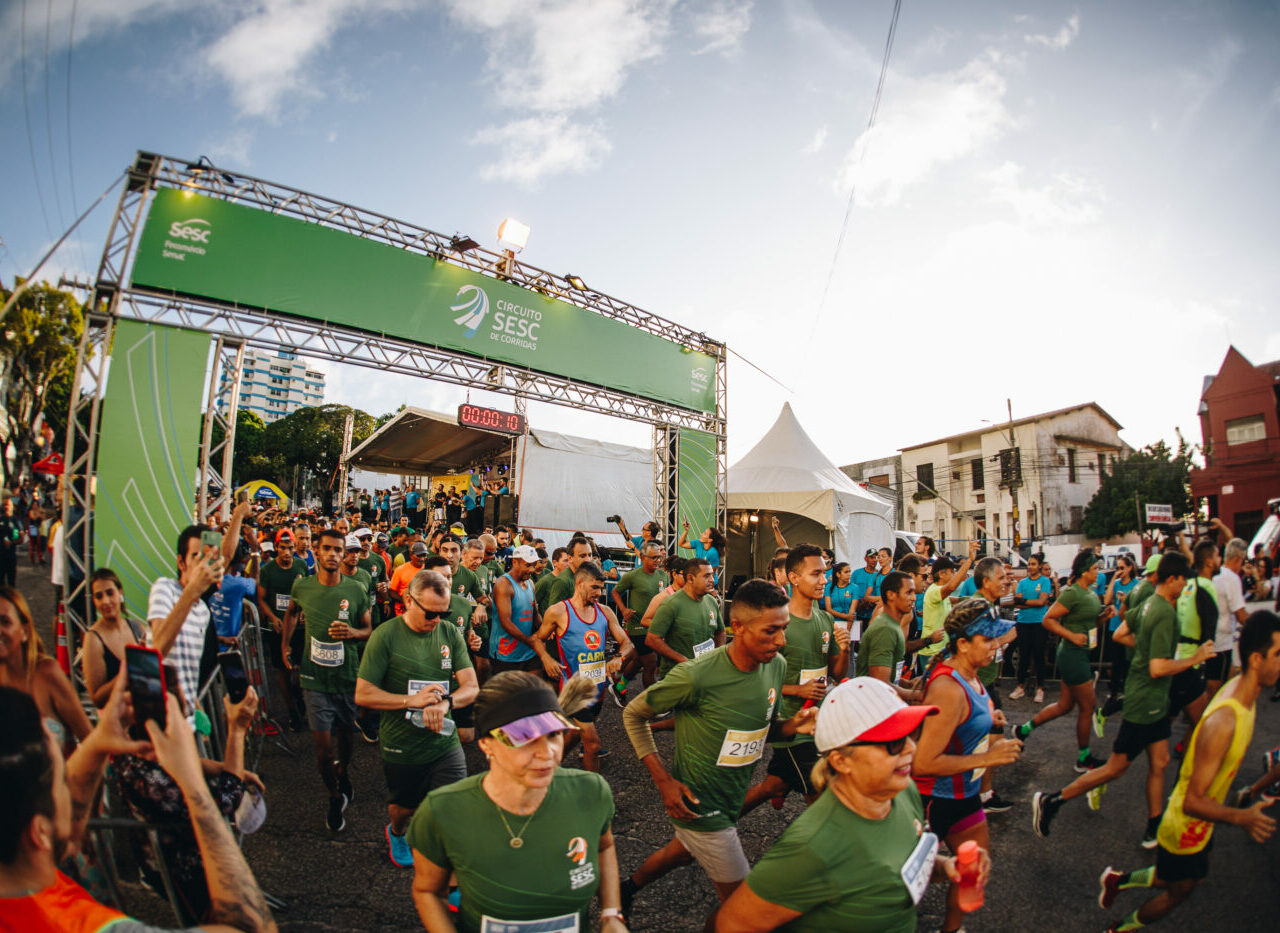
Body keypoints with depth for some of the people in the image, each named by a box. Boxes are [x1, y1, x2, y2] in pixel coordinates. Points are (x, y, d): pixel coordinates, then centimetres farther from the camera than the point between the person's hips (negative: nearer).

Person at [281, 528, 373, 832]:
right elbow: (291, 612, 20)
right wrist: (285, 644, 15)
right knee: (323, 743, -1)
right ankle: (335, 798, 23)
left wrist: (352, 632, -18)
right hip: (315, 678, 0)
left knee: (345, 734, 17)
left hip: (348, 675, 0)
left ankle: (343, 773, 49)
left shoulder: (356, 590, -7)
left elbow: (368, 629, 2)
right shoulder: (302, 587, -4)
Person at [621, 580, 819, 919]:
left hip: (734, 797, 7)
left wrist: (793, 725, -16)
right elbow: (633, 714, -15)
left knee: (683, 852, 29)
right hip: (699, 803, -7)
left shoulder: (777, 666, -8)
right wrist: (664, 781, -19)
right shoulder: (696, 676, -29)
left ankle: (627, 889, 55)